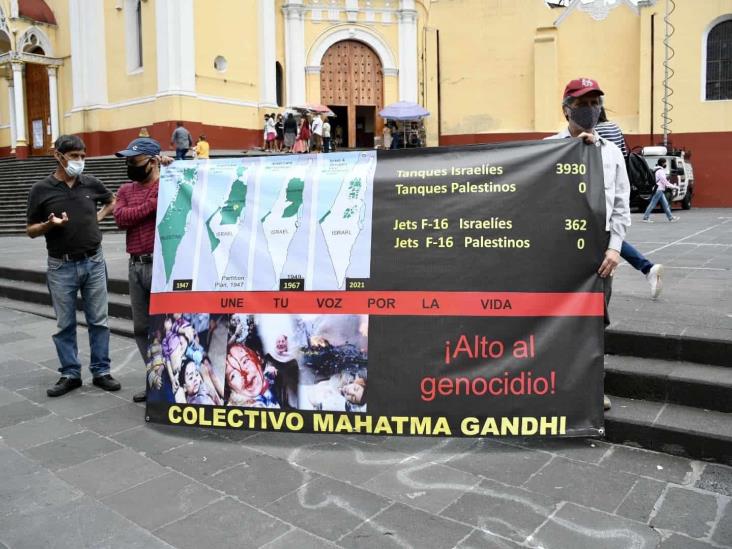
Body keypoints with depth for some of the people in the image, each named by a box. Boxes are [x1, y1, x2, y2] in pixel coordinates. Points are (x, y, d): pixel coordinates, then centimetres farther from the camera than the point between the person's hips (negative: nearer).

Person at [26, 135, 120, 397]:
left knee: (98, 321, 6)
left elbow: (112, 202, 24)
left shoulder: (91, 184, 3)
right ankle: (70, 374, 19)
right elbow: (31, 230, 2)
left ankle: (101, 372, 16)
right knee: (65, 324, 7)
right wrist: (50, 225, -18)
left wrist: (98, 217, 7)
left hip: (94, 262, 2)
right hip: (61, 266, -2)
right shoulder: (41, 189, -3)